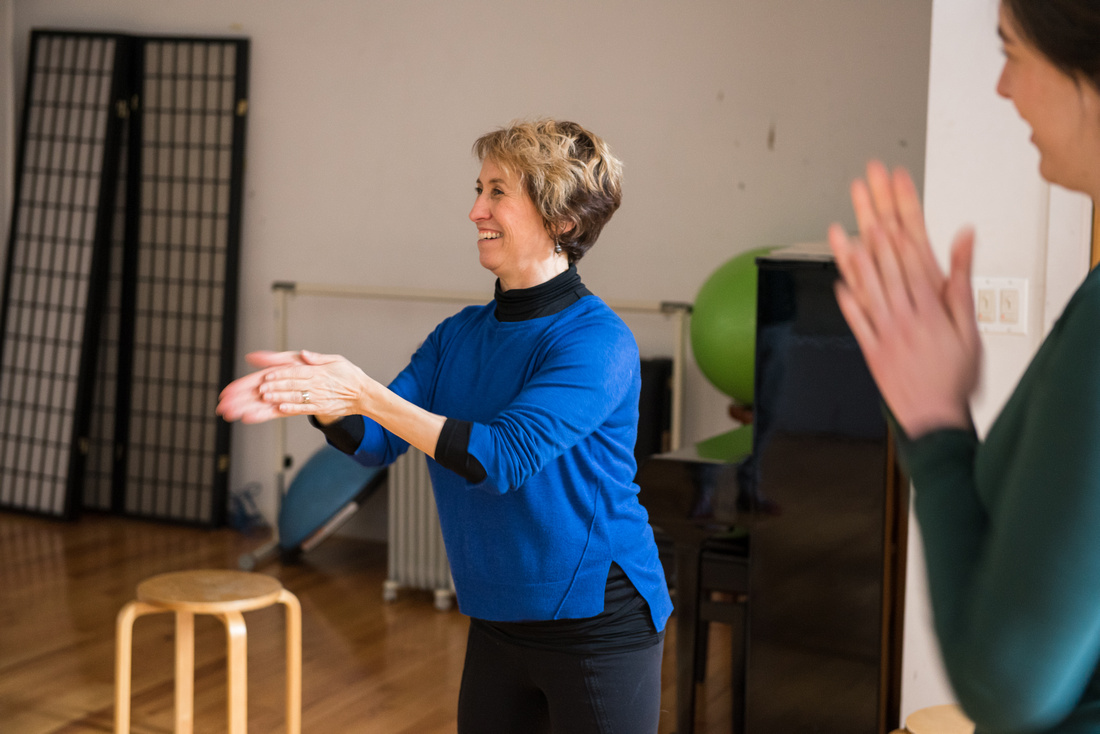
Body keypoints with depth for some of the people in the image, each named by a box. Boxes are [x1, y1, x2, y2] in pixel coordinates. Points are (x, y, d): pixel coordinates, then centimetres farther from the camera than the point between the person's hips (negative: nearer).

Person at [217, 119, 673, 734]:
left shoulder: (597, 341, -18)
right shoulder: (461, 335, 6)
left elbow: (504, 457, -26)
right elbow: (379, 441, 3)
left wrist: (367, 395, -28)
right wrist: (320, 399, -18)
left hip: (599, 621, -7)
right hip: (498, 622, 7)